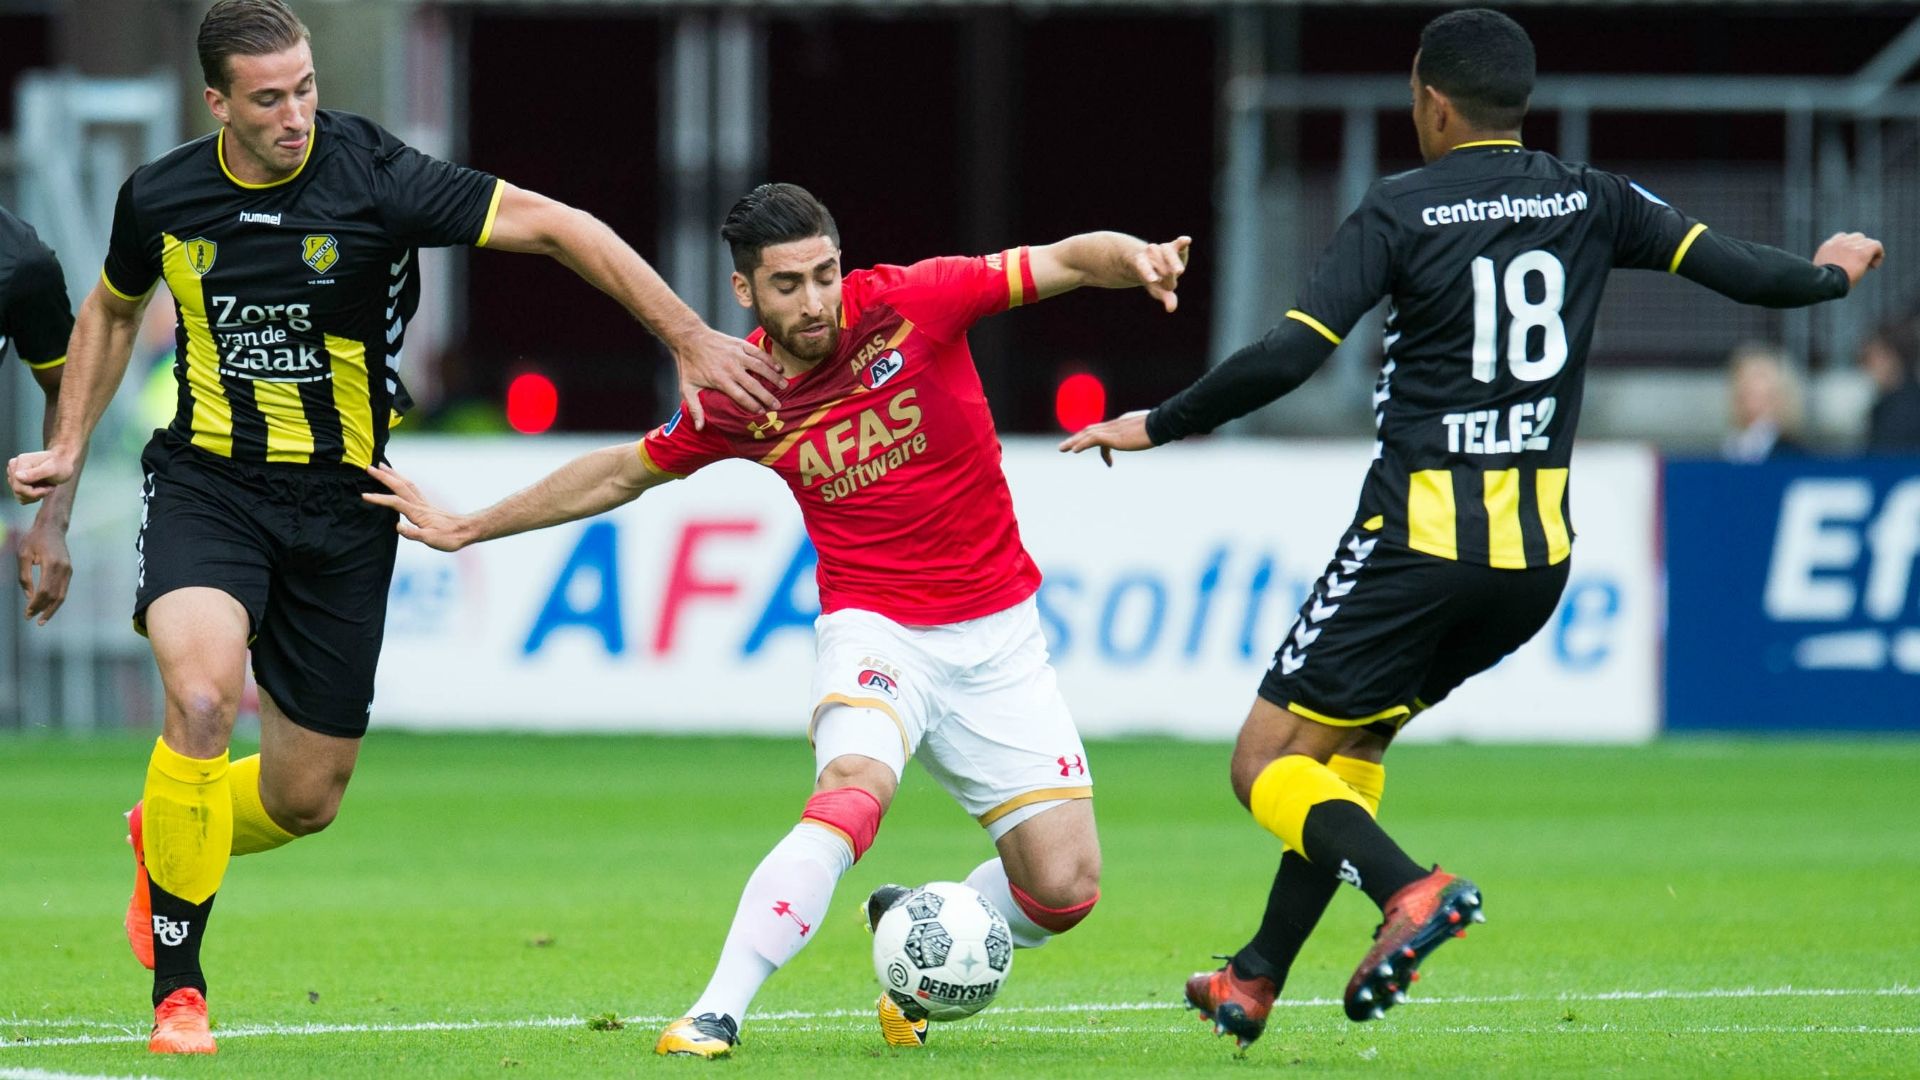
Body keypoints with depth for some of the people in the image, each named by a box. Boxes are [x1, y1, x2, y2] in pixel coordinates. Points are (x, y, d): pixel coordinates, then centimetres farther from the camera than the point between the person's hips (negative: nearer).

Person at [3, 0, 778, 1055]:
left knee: (307, 797, 5)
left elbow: (553, 225, -14)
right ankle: (178, 987, -15)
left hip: (340, 504, 0)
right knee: (201, 691, -29)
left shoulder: (376, 182, -15)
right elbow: (112, 310, 18)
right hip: (206, 484, 0)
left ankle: (165, 841, 42)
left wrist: (690, 338, -16)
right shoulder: (160, 199, -5)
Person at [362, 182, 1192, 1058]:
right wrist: (469, 527, 19)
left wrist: (1137, 261, -29)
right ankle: (716, 1012, -32)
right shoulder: (739, 400, -4)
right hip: (876, 632, -1)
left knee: (1064, 888, -6)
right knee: (853, 792, -34)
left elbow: (1067, 261, -6)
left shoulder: (908, 302, -9)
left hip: (997, 636, 1)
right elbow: (625, 472, 14)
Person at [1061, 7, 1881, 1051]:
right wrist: (1829, 273, 28)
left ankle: (1409, 888, -25)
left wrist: (1158, 425, -5)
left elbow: (1290, 354, -16)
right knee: (1353, 739, 23)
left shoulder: (1401, 211, -8)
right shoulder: (1592, 203, 5)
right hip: (1541, 548, 6)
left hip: (1422, 533, -6)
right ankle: (1255, 981, 21)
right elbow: (1731, 267, 7)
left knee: (1267, 761, 1)